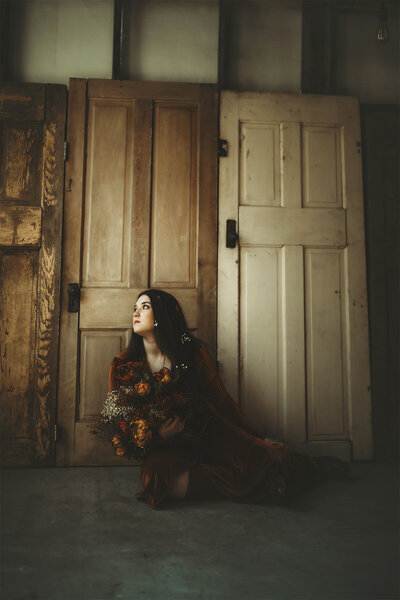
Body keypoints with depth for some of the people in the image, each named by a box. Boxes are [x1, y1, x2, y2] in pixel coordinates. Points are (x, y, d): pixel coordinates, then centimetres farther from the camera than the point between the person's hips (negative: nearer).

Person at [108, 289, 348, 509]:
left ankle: (316, 466, 11)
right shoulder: (122, 365, -2)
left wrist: (258, 439, 5)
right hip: (165, 448, 0)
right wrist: (157, 436, -17)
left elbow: (220, 401, 4)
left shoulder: (193, 352, -2)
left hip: (208, 433, 1)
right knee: (159, 478, -35)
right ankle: (242, 484, -20)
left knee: (269, 460, -21)